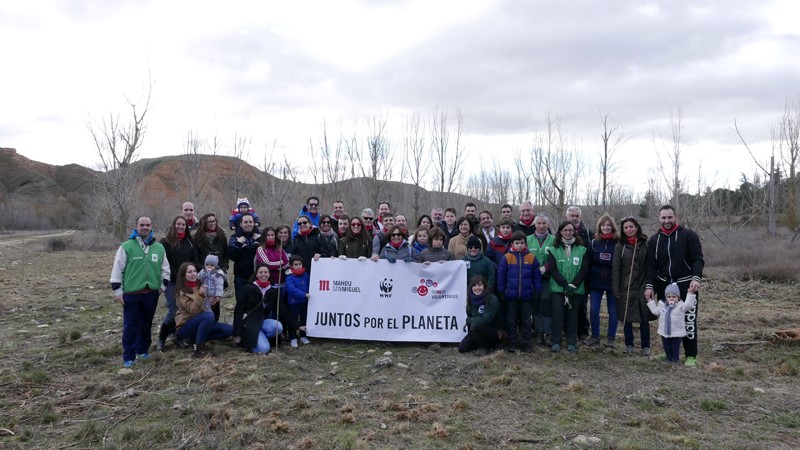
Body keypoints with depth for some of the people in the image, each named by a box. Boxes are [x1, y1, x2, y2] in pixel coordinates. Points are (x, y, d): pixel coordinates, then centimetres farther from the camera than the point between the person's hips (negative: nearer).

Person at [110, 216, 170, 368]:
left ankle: (142, 350, 30)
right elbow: (117, 270, -4)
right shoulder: (126, 247, -4)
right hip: (132, 294, -4)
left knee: (147, 324, 14)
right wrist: (117, 291, -6)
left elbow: (165, 269, 15)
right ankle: (129, 357, 8)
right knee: (131, 326, -1)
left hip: (151, 293, 4)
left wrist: (163, 285, 7)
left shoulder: (159, 248, 8)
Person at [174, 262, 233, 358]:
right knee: (209, 315, -36)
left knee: (229, 330, -11)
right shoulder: (181, 292, -14)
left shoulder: (200, 284, 6)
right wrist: (200, 295, -35)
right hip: (186, 326, -7)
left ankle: (198, 339, -2)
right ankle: (199, 347, -24)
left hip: (201, 323, 7)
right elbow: (193, 310, -25)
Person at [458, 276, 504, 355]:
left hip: (494, 331, -7)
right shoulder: (472, 298, -4)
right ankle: (487, 343, 16)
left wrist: (468, 320, -16)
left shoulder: (493, 299, -24)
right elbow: (469, 315, 9)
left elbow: (485, 320, -29)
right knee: (461, 348, -1)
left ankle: (484, 347, -7)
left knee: (475, 325, -34)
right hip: (478, 330, 7)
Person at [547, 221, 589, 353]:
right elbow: (552, 269, -3)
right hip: (557, 288, -1)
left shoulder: (582, 250, 6)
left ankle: (571, 343, 13)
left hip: (576, 289, 1)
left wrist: (573, 285, -10)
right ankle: (555, 342, 6)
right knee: (557, 315, -3)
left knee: (572, 315, 5)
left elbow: (584, 269, 1)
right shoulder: (554, 250, 3)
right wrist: (565, 284, -13)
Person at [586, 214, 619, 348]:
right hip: (596, 282, 2)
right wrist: (587, 282, -1)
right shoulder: (593, 243, 5)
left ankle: (611, 338, 18)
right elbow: (588, 264, 5)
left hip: (612, 282, -2)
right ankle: (595, 336, 16)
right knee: (593, 310, 1)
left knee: (613, 311, 6)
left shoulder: (618, 243, -3)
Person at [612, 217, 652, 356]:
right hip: (626, 288, 1)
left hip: (642, 287, 0)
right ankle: (629, 345, 20)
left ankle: (646, 346, 18)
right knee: (626, 318, 7)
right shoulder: (620, 246, 2)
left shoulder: (645, 244, 1)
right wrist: (616, 290, -5)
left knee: (644, 319, 5)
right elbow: (615, 269, 0)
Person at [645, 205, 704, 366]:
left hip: (686, 285, -4)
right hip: (663, 286, 4)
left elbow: (698, 259, -9)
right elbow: (651, 265, 4)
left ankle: (691, 356, 10)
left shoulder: (689, 235, -4)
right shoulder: (654, 240, 7)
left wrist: (696, 278, -24)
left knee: (688, 320, -1)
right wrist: (649, 285, -7)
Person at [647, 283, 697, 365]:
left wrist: (690, 294, -34)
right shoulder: (662, 304, 4)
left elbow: (688, 305, -28)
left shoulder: (681, 305, -9)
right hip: (664, 332, 4)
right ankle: (669, 359, 33)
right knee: (666, 348, 15)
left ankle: (675, 360, 24)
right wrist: (651, 301, 17)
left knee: (675, 348, 6)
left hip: (677, 333, -4)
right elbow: (655, 311, 18)